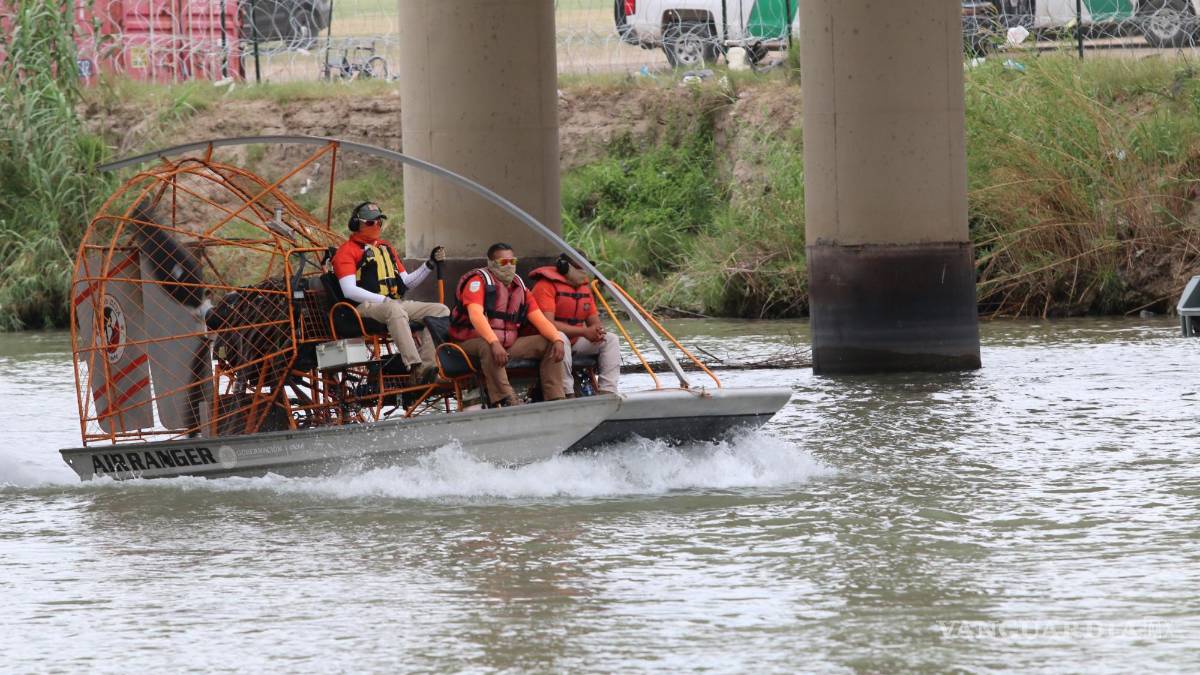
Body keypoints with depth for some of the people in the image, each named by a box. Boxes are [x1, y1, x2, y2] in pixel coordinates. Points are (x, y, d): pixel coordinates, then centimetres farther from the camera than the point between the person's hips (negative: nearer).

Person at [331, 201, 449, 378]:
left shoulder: (386, 248, 27)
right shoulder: (347, 251, 3)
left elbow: (406, 282, 27)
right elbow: (349, 291, -10)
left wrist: (430, 264, 13)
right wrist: (384, 300, -17)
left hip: (397, 303, 8)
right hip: (366, 307, -8)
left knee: (440, 310, -10)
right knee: (395, 310, -40)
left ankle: (427, 366, -28)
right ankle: (415, 367, -52)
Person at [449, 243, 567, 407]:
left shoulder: (519, 287, 12)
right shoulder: (478, 281, -9)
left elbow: (539, 319, 7)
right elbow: (476, 315, -26)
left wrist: (557, 340, -12)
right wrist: (494, 343, -40)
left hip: (508, 344, 7)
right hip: (472, 343, -7)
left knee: (549, 344, -5)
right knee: (487, 347, -41)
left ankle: (555, 399, -11)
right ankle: (506, 402, -47)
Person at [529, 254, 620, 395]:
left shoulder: (584, 287, 10)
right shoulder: (547, 286, -16)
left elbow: (594, 320, 13)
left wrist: (597, 331, -15)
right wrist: (584, 332, -27)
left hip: (574, 342, 8)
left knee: (611, 340, -6)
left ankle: (607, 392, -18)